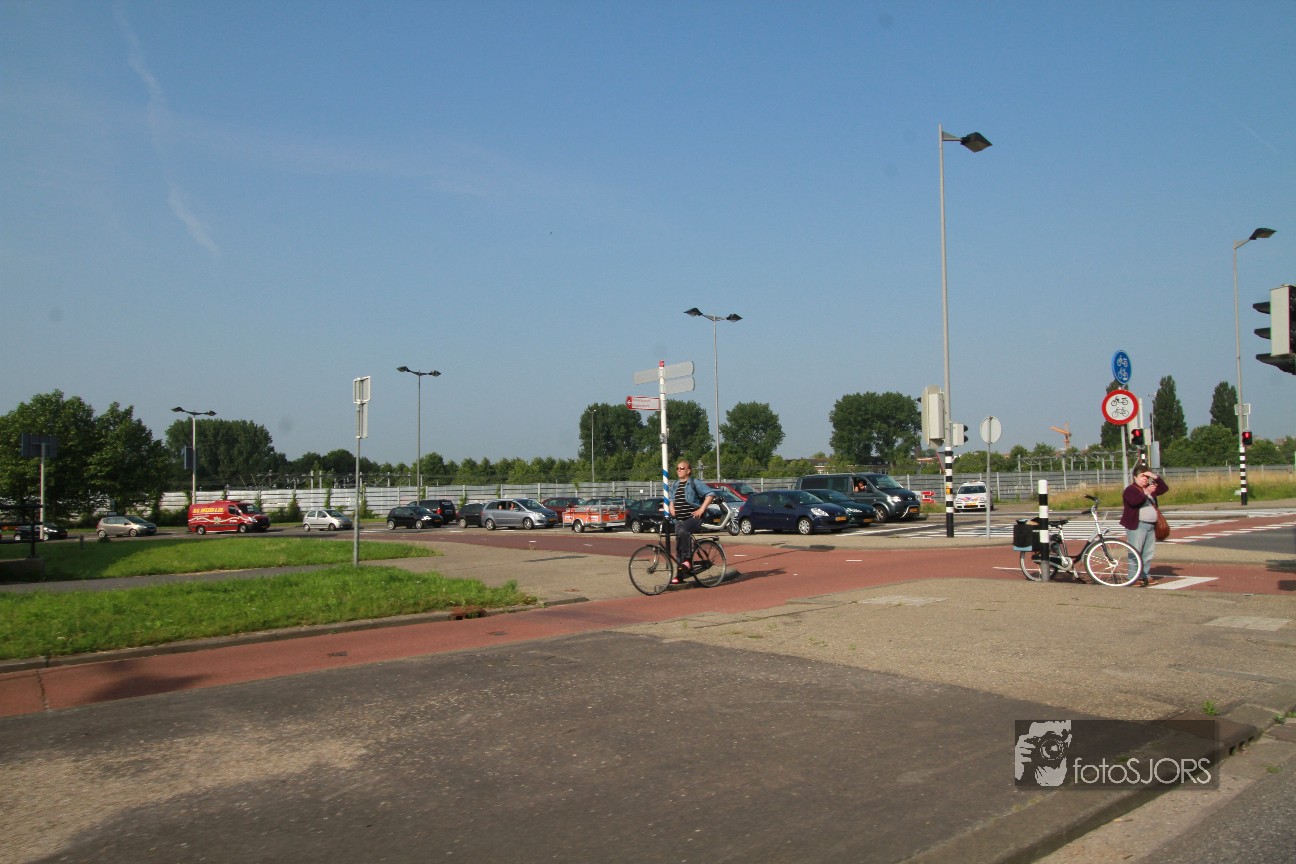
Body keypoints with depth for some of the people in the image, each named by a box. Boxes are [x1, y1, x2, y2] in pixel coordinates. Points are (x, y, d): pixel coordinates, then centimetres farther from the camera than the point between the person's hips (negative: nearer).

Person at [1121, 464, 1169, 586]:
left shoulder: (1150, 489, 19)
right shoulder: (1130, 489, -8)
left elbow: (1165, 489, 15)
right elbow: (1133, 501, -26)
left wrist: (1155, 477, 3)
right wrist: (1146, 492, -36)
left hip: (1151, 526, 8)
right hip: (1137, 525, -8)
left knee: (1148, 553, 12)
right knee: (1135, 552, -8)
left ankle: (1146, 575, 20)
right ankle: (1134, 578, -7)